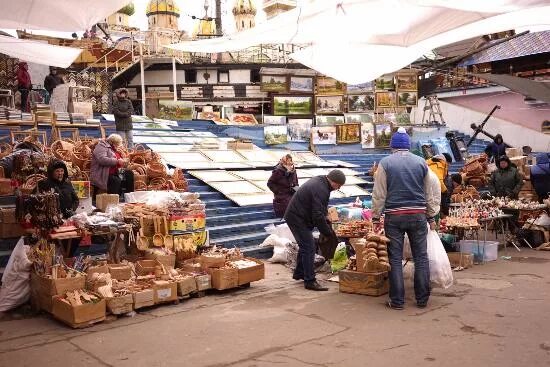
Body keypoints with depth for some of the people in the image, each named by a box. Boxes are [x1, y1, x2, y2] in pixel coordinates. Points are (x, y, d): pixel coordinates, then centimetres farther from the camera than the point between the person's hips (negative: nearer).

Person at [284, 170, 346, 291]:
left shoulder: (319, 181, 7)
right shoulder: (320, 190, -26)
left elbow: (320, 210, 19)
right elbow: (318, 216, -26)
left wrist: (327, 221, 11)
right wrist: (329, 232, -16)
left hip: (295, 216, 11)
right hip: (298, 219, -11)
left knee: (305, 246, 22)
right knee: (309, 248, -10)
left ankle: (299, 273, 35)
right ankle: (310, 281, -7)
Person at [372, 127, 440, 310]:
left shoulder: (385, 163, -2)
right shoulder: (421, 162, 6)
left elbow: (379, 194, -2)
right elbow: (430, 192, 11)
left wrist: (376, 217, 6)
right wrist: (431, 216, 19)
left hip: (394, 216, -2)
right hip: (418, 215, 2)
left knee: (395, 259, 4)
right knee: (421, 257, 10)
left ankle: (397, 301, 8)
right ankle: (422, 299, 15)